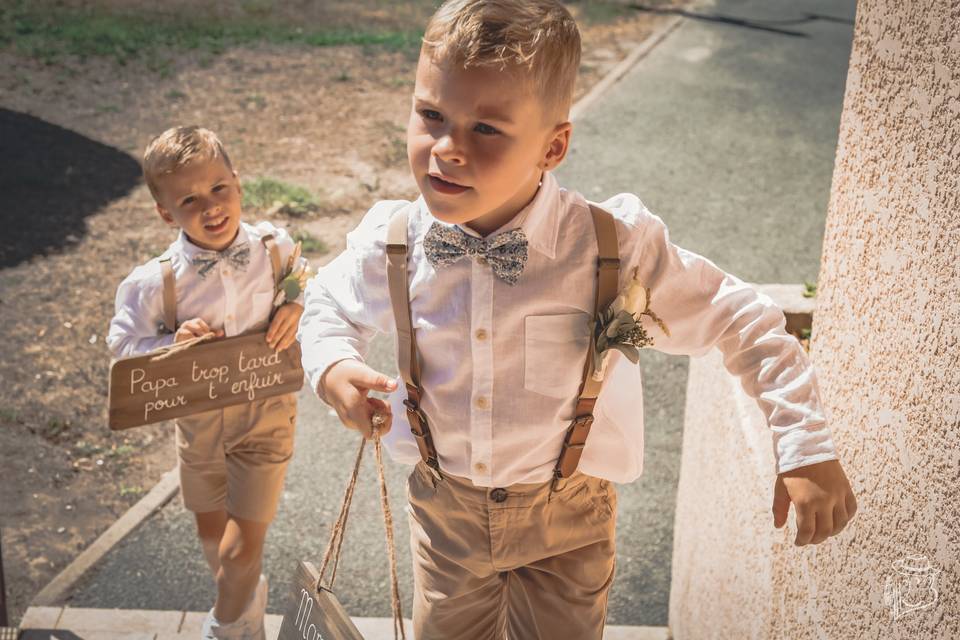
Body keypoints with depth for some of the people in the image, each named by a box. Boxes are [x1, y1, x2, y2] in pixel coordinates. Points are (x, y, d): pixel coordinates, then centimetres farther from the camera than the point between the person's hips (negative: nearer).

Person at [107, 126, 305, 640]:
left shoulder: (275, 248, -15)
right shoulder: (155, 282, -19)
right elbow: (124, 345, -8)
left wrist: (296, 309, -18)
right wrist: (172, 345, -26)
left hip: (264, 412, -1)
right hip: (198, 417, 2)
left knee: (241, 546, 2)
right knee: (211, 531, 22)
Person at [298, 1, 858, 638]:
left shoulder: (619, 250, -25)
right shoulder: (391, 245, -18)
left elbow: (746, 324, -13)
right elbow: (330, 305, 4)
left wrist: (808, 449, -15)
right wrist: (333, 365, -17)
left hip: (568, 518, -2)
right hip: (444, 507, 2)